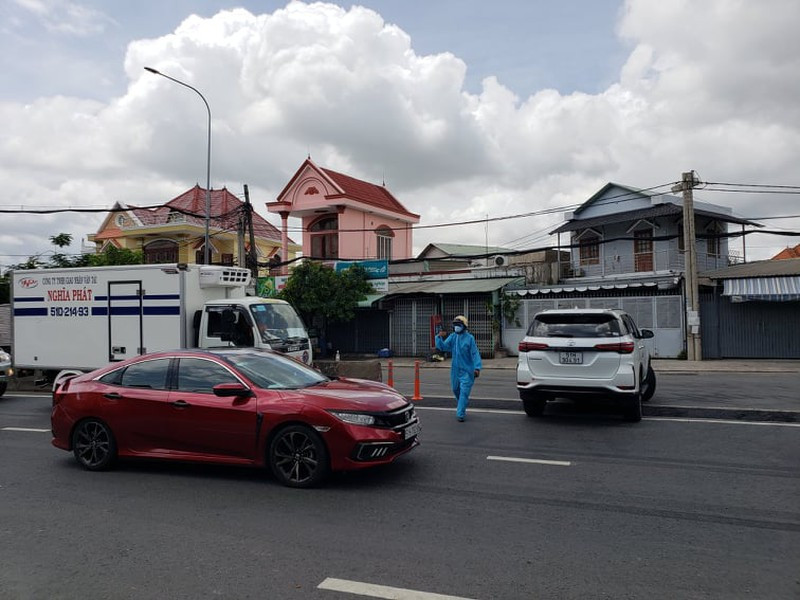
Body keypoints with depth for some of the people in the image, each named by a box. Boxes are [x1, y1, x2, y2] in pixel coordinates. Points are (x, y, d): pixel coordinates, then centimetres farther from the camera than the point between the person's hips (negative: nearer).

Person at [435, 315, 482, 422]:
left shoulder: (469, 338, -10)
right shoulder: (452, 337, 4)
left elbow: (475, 353, -11)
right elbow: (443, 347, -3)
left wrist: (477, 367, -17)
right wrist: (440, 338, -20)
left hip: (467, 370, -5)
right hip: (455, 369, 5)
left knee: (464, 391, -8)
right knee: (456, 389, 18)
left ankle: (460, 414, -5)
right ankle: (462, 405, 43)